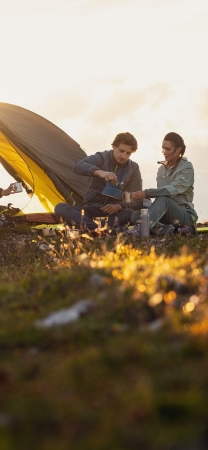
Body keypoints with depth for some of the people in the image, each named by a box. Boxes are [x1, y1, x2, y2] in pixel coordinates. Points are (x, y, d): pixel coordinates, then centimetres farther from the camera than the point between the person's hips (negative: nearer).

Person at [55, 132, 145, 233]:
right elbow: (78, 166, -23)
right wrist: (99, 172, -42)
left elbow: (137, 200, -2)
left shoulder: (133, 168, 3)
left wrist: (119, 206, -23)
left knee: (130, 213, -35)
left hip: (113, 212, 0)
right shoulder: (101, 158, -3)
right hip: (91, 209, 0)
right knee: (60, 208, -28)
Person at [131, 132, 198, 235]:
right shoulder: (162, 168, 17)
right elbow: (161, 192, 14)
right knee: (135, 216, -20)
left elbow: (173, 189, -22)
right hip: (165, 215, 7)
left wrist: (147, 193, -32)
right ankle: (171, 230, -34)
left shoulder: (187, 168, -5)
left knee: (163, 200, -37)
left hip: (185, 214, -6)